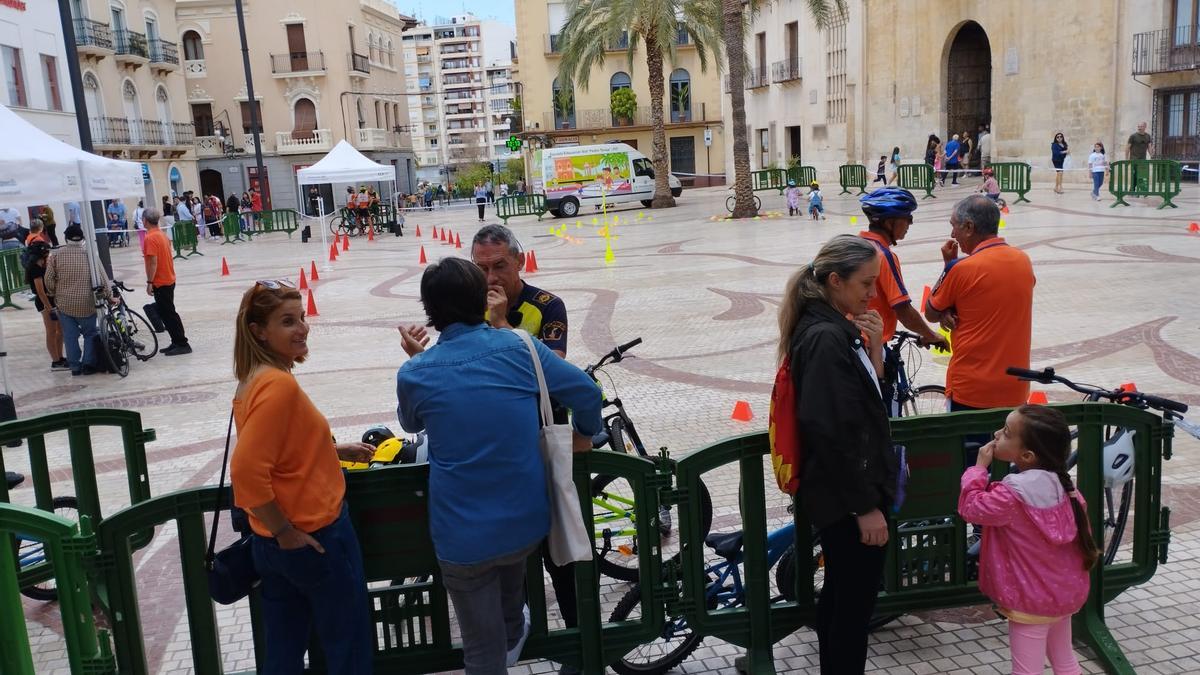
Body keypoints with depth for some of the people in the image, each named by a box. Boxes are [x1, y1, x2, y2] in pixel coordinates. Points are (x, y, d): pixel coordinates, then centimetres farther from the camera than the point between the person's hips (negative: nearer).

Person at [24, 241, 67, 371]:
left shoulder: (39, 266, 12)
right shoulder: (36, 268, -17)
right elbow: (40, 291, -21)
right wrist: (50, 309, -23)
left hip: (51, 300, 10)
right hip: (46, 302, -10)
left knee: (61, 330, 15)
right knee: (51, 332, -4)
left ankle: (60, 358, 23)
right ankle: (56, 362, 2)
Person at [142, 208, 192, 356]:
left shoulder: (150, 238, -18)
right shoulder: (162, 234, 9)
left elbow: (153, 262, -22)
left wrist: (149, 282, -18)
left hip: (160, 282, -9)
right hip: (169, 279, 9)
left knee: (168, 314, -4)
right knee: (167, 313, 16)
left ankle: (182, 344, -2)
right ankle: (177, 342, 20)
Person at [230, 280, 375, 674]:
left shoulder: (254, 379, 5)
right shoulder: (279, 384, -24)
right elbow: (247, 471, -29)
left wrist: (336, 451, 14)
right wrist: (286, 531, -19)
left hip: (272, 545, 8)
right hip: (313, 536, -8)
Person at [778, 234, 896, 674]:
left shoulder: (836, 329, 8)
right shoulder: (826, 338, -22)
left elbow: (868, 402, 13)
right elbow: (832, 433, -24)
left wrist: (874, 346, -1)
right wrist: (866, 506, -20)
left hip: (843, 495, 10)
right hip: (848, 495, -10)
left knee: (839, 595, 21)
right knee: (856, 604, 3)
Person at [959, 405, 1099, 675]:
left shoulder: (1014, 494, -29)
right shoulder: (1060, 483, -3)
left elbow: (970, 507, -20)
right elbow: (1082, 528, 7)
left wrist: (980, 466, -13)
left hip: (1032, 600, -8)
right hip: (1065, 592, 8)